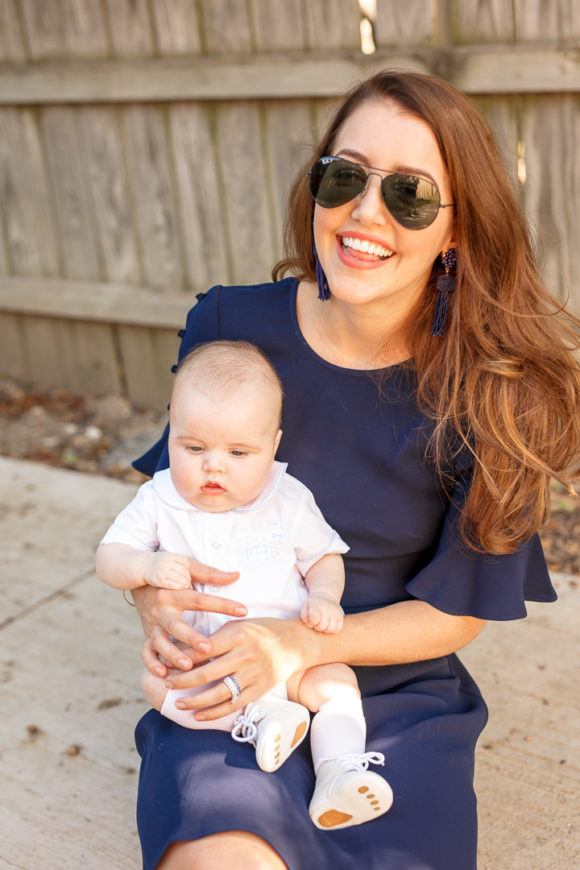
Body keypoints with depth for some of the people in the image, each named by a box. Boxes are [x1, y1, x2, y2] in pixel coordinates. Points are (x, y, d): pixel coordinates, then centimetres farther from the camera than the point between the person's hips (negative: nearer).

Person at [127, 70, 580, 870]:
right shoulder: (231, 326, -6)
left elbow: (458, 612, -5)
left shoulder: (486, 386, -10)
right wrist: (152, 595, -13)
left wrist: (303, 643, -20)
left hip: (398, 696, 1)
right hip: (223, 692, 0)